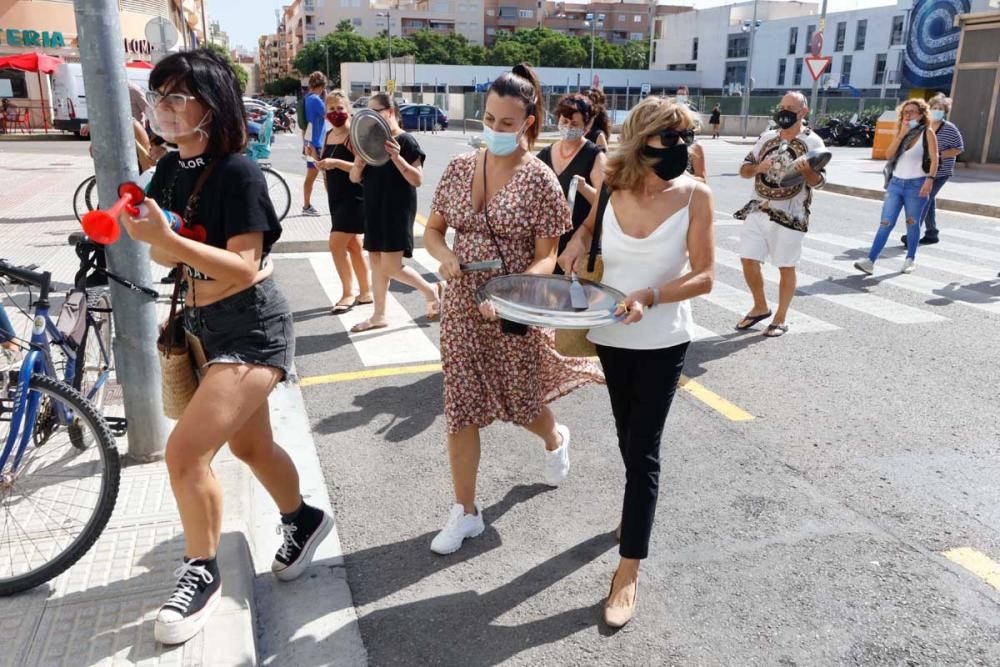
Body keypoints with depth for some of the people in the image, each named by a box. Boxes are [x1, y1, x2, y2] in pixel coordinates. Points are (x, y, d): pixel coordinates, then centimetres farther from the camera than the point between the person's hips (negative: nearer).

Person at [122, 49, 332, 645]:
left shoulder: (238, 171, -18)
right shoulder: (170, 170, 5)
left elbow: (244, 267, -24)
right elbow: (169, 256, 10)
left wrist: (166, 237, -31)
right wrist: (149, 236, -10)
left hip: (253, 328, -9)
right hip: (207, 326, 9)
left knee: (185, 450, -12)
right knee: (249, 445, 20)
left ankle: (203, 573, 12)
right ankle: (304, 521, 44)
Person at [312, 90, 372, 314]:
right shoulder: (328, 135, 11)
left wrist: (336, 163, -29)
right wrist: (317, 159, 6)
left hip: (354, 199, -8)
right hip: (336, 198, 8)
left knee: (336, 245, -11)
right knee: (353, 246, 13)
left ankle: (348, 293, 4)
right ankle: (366, 292, 23)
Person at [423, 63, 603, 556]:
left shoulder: (539, 180, -11)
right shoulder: (459, 169, 1)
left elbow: (546, 257, -12)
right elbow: (432, 230, 9)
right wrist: (445, 255, -13)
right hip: (461, 308, 3)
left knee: (523, 404, 15)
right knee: (460, 408, 5)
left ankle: (555, 440, 53)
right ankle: (465, 511, 21)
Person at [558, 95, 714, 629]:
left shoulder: (694, 195, -13)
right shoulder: (611, 184, -7)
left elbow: (705, 276, -13)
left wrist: (650, 296, -28)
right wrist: (580, 237, -7)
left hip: (663, 341, -3)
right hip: (611, 334, 3)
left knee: (643, 445, -2)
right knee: (627, 436, 20)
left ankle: (629, 569, 9)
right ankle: (640, 504, 48)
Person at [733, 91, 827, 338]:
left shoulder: (812, 142, -5)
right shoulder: (767, 137, 10)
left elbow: (818, 181, -13)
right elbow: (744, 169, 10)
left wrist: (806, 170, -34)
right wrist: (758, 167, -12)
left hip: (790, 215, -4)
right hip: (758, 211, 5)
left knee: (786, 268, 4)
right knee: (748, 261, 4)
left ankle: (781, 318, 18)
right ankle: (760, 307, 25)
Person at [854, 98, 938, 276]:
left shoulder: (927, 134, -2)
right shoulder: (901, 132, 12)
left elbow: (934, 159, -9)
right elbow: (889, 154, 0)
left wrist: (930, 179, -22)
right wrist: (901, 135, -9)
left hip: (916, 185, -3)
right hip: (896, 183, 4)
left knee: (912, 224, 7)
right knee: (886, 223, -4)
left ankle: (910, 259, 20)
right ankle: (870, 261, -12)